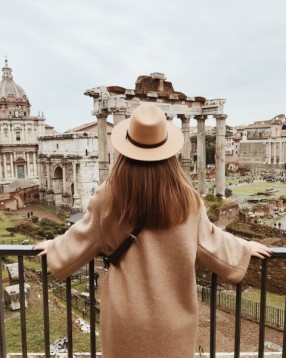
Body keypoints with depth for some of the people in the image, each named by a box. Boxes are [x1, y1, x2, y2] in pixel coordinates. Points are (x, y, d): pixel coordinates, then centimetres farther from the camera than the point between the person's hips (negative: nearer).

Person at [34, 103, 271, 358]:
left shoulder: (109, 197, -17)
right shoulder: (186, 198, -17)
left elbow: (82, 239, -1)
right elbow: (209, 241, -2)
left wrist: (54, 246, 20)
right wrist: (245, 248, 18)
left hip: (126, 313, 0)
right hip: (173, 314, 1)